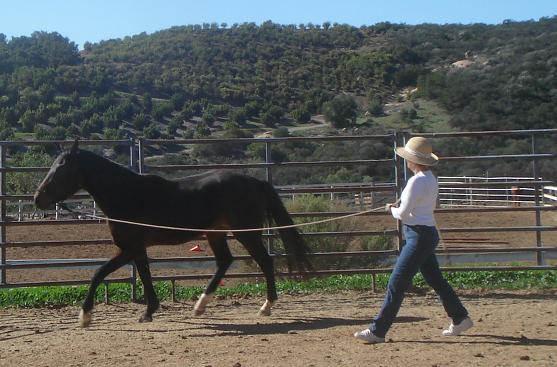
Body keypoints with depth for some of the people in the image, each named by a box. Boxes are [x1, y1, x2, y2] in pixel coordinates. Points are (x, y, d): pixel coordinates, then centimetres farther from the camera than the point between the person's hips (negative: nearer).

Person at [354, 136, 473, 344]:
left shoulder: (417, 181, -18)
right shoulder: (431, 179, 11)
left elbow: (403, 213, -18)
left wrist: (392, 209, 4)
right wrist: (399, 209, 12)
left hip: (419, 236, -10)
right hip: (427, 234, 10)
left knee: (397, 284, -7)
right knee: (436, 280, 19)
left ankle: (377, 332, -4)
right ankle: (460, 319, 29)